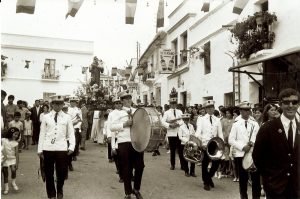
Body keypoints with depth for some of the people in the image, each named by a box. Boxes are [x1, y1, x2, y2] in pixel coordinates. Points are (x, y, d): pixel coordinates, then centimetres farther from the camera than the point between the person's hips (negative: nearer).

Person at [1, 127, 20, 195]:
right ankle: (6, 187, 21)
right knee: (5, 174, 6)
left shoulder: (15, 143, -5)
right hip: (4, 159, 0)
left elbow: (16, 153, -4)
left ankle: (13, 182, 4)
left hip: (12, 159, 0)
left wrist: (17, 163, -7)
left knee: (13, 170, -21)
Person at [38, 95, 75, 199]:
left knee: (62, 172, 5)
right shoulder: (46, 117, 4)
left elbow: (71, 134, 3)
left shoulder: (67, 117, 3)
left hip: (62, 149, 0)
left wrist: (71, 147, -9)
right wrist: (40, 149, 1)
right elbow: (42, 134, 5)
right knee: (49, 173, 10)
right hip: (48, 148, 1)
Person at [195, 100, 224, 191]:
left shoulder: (217, 120, 11)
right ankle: (206, 182, 23)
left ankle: (209, 177, 28)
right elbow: (198, 132, -9)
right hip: (204, 144, -3)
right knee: (205, 164, 6)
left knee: (216, 162, 1)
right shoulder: (201, 119, 0)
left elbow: (220, 133, 9)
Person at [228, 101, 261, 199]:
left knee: (256, 178, 1)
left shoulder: (255, 123, 7)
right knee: (243, 179, 7)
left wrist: (253, 143, -14)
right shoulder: (236, 124, 0)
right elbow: (231, 140, -4)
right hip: (240, 154, -1)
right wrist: (242, 147, -14)